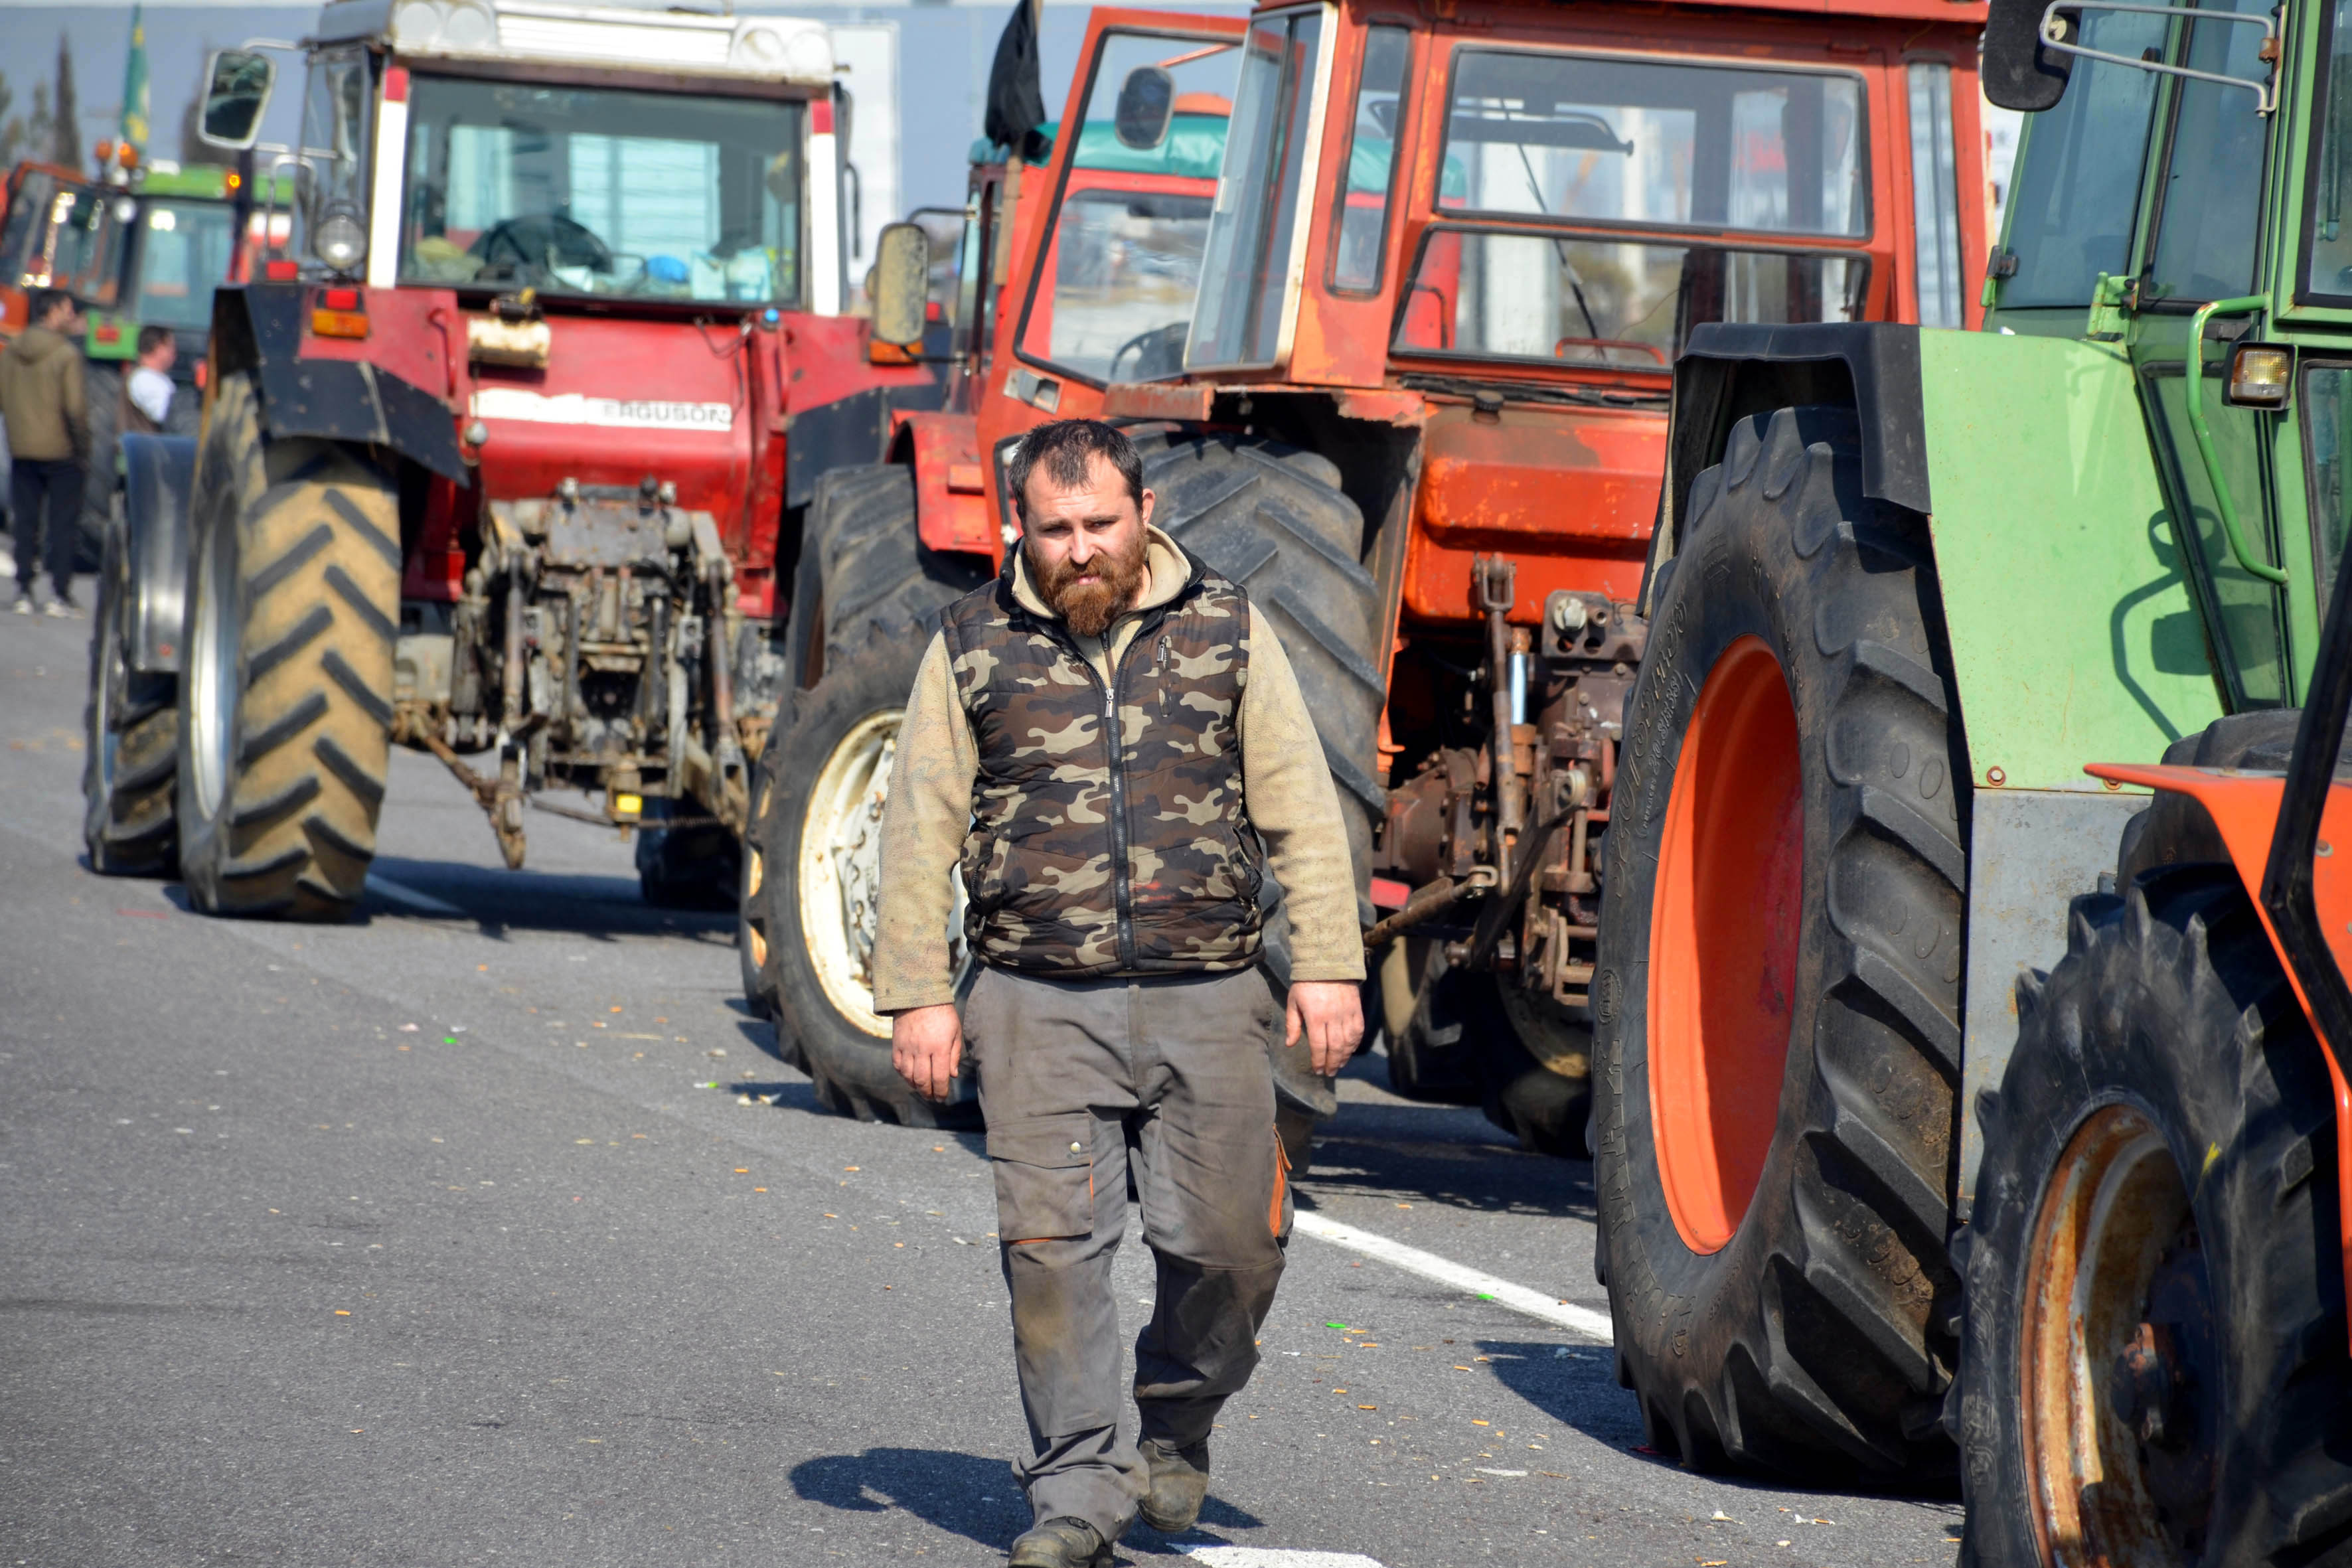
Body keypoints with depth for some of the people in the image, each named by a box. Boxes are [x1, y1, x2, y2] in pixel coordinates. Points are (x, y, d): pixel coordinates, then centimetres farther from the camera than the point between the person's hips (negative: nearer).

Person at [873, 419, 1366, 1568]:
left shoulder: (1226, 631, 7)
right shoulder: (973, 646, 7)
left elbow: (1299, 809, 6)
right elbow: (921, 827, 6)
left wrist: (1326, 965, -1)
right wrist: (918, 995, 0)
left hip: (1206, 1000, 0)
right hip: (1041, 1008, 0)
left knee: (1230, 1241, -2)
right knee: (1053, 1246, -5)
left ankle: (1177, 1422, 26)